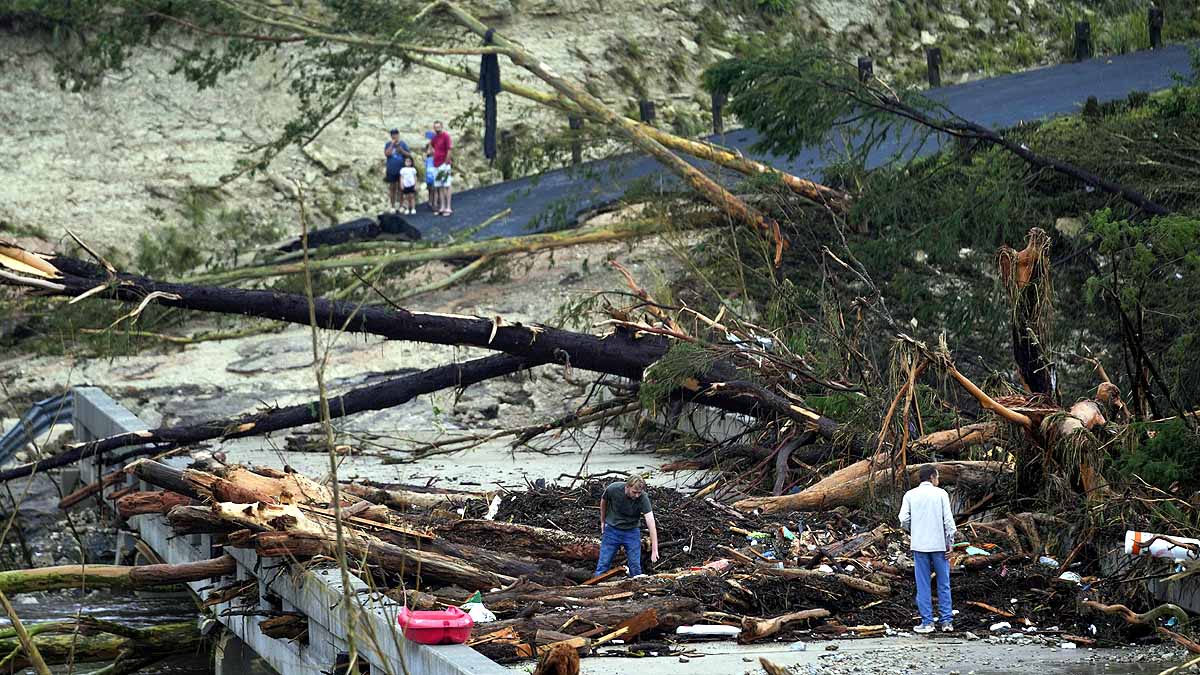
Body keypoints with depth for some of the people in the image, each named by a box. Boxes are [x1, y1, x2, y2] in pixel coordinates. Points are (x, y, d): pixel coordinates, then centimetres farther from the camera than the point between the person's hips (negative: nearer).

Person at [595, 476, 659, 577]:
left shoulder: (643, 498, -26)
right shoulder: (613, 489, -22)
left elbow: (650, 523, -32)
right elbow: (604, 501, 2)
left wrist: (654, 550, -38)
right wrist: (602, 521, 14)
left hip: (632, 532, 0)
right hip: (612, 530, 0)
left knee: (635, 567, 1)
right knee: (603, 565, 1)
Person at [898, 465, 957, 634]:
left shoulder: (910, 495, 2)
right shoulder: (941, 494, -2)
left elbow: (904, 520, -5)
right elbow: (948, 520, -6)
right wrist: (950, 544, 0)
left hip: (919, 545, 1)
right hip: (939, 544, -1)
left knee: (923, 585, 5)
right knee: (943, 585, 8)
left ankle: (927, 622, 3)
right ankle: (947, 621, 6)